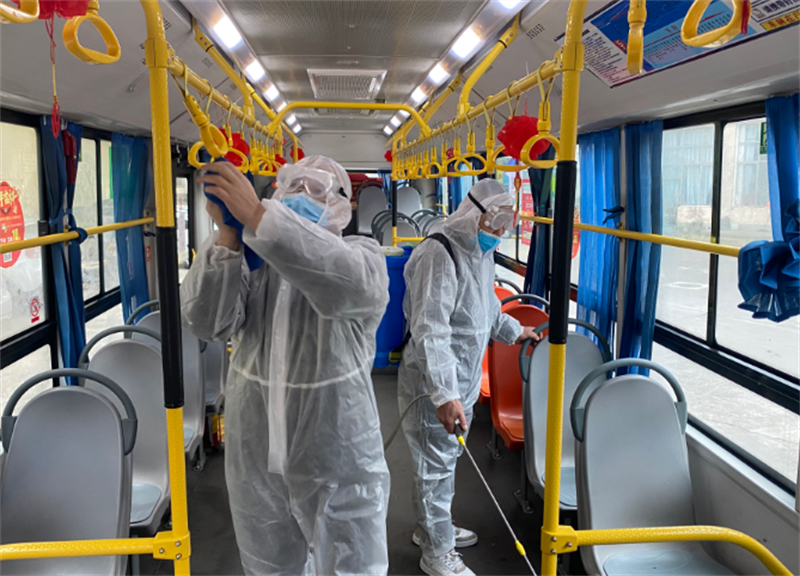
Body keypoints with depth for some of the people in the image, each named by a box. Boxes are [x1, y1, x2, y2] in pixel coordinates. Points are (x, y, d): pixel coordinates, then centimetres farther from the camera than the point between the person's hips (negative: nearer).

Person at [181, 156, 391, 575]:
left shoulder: (362, 255, -7)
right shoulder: (250, 260, 3)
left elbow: (343, 282, -33)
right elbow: (207, 321, -13)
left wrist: (256, 215, -38)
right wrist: (226, 234, -24)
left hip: (338, 465, -3)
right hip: (255, 460, 4)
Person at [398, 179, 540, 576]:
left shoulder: (481, 252, 8)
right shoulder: (438, 255, -23)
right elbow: (430, 331, -30)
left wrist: (514, 331, 36)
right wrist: (444, 395, -34)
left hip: (462, 379, 9)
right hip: (432, 382, -9)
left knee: (443, 458, 22)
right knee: (436, 465, 4)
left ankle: (432, 527, 42)